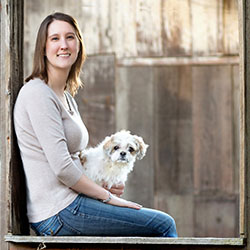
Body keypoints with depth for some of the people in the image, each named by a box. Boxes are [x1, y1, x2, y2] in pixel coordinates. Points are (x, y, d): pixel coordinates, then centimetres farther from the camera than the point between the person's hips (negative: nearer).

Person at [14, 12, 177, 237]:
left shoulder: (67, 96, 16)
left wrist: (106, 184, 5)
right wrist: (107, 196, -10)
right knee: (164, 225, -5)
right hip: (59, 213, -10)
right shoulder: (38, 94, -13)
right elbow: (61, 167, -20)